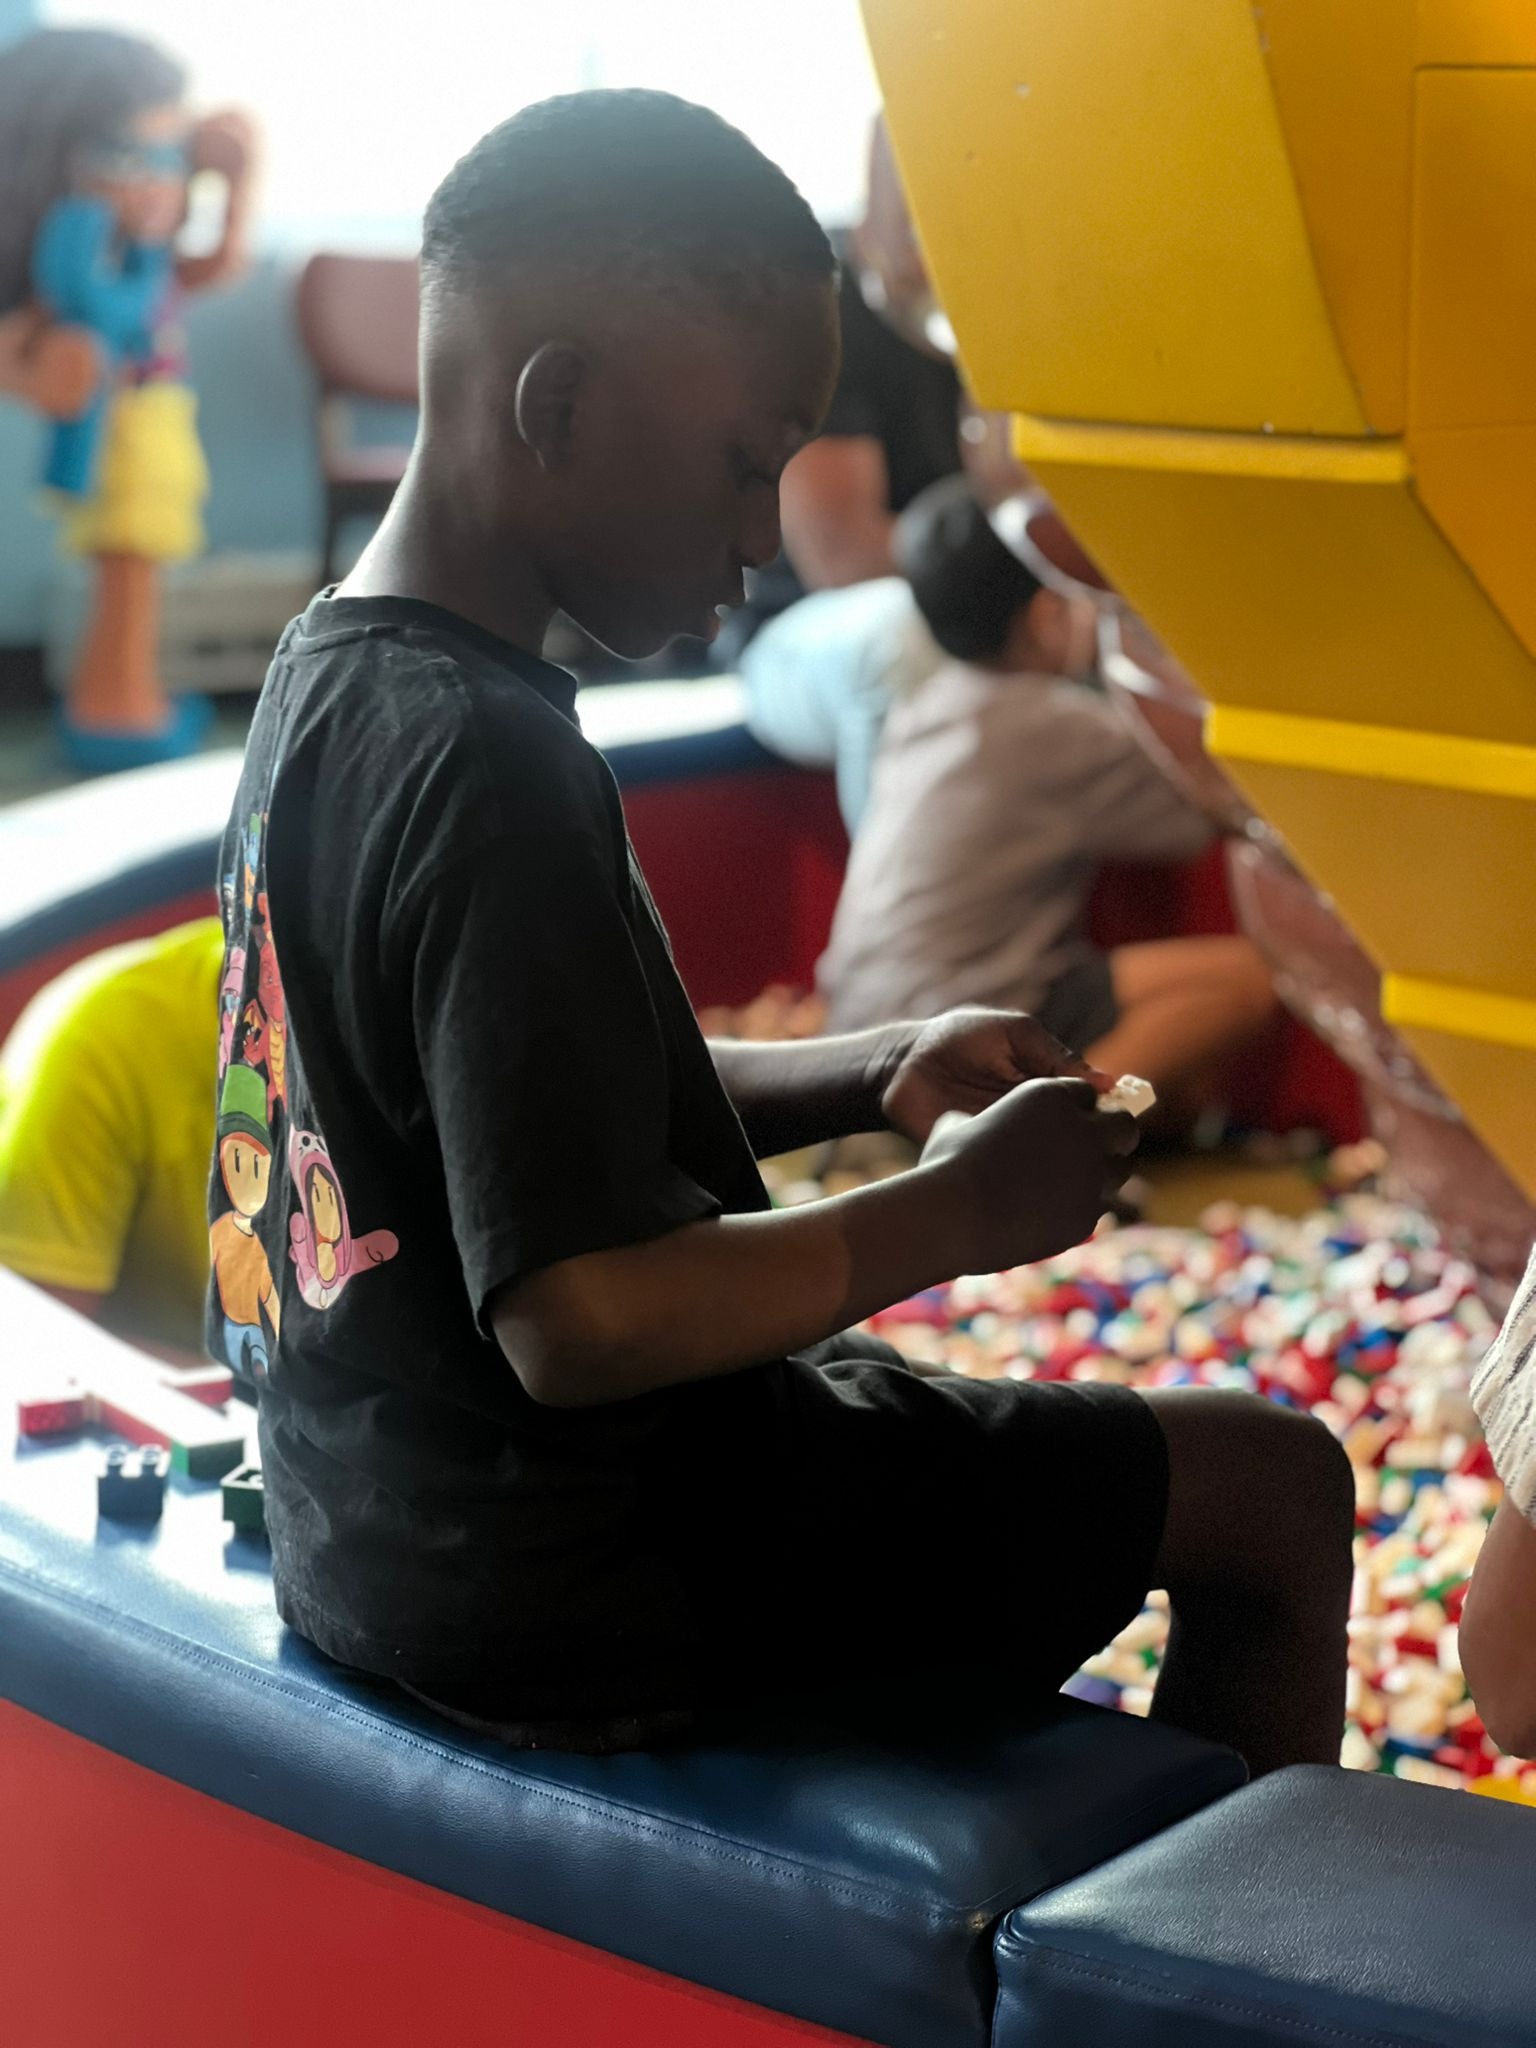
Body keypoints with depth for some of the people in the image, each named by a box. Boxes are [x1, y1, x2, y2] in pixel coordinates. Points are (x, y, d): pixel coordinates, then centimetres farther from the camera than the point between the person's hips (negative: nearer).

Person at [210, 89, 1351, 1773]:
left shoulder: (327, 679, 3)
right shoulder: (489, 772, -27)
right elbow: (583, 1318, -30)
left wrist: (874, 1073, 5)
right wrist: (957, 1210, -18)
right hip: (580, 1586, -9)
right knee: (1275, 1486, 4)